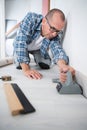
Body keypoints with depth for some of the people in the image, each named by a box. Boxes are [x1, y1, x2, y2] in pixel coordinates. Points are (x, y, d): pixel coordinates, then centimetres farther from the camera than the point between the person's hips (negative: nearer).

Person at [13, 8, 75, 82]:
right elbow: (20, 42, -46)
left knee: (46, 66, -7)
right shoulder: (31, 19, -41)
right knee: (20, 66, -19)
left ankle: (36, 58, 28)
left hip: (38, 49, 3)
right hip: (22, 47, -2)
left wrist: (62, 65, -69)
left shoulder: (57, 34, -30)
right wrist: (26, 69, -53)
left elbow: (57, 49, -44)